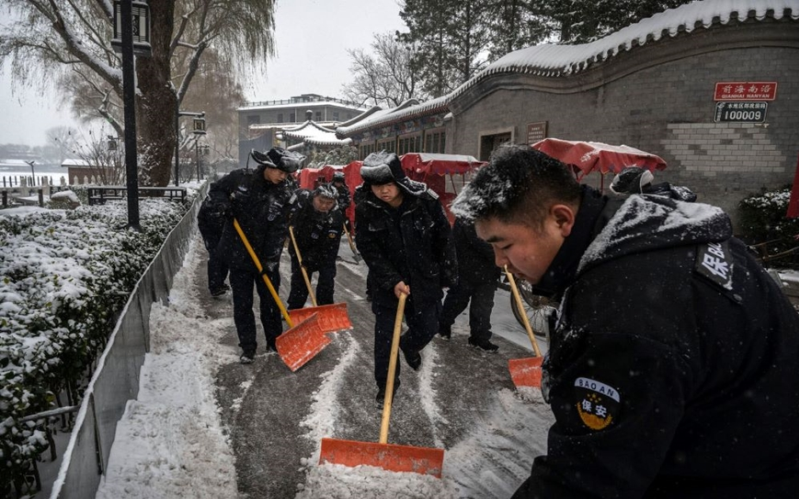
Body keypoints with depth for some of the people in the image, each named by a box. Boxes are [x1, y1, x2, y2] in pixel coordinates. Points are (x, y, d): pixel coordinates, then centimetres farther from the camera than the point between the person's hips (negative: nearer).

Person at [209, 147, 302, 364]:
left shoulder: (285, 195, -8)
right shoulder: (240, 178, -8)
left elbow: (279, 230, -12)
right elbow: (216, 190, 9)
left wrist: (271, 259, -19)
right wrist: (225, 204, -13)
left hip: (266, 256, 0)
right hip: (238, 254, 0)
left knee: (271, 301, 9)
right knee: (242, 304, 7)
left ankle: (275, 342, 26)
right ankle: (247, 347, 20)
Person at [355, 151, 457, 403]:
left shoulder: (425, 200, -19)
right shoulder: (365, 208, -16)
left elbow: (444, 238, -7)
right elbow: (368, 250, -12)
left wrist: (447, 274, 0)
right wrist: (392, 281, -19)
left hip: (424, 279, 1)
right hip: (385, 282, 0)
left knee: (427, 328, 11)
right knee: (385, 334, 4)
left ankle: (409, 345, 47)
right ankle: (386, 381, 26)